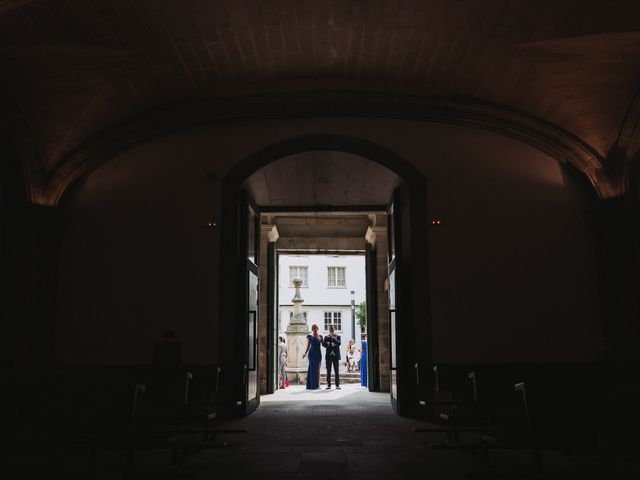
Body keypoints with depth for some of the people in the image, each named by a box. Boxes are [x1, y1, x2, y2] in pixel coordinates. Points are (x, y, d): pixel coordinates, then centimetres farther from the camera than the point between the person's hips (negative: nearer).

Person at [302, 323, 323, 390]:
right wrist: (305, 353, -10)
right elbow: (308, 346, 2)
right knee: (312, 369, -4)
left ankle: (317, 384, 7)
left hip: (318, 354, 3)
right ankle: (312, 385, -2)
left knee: (318, 369, 4)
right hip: (312, 354, -3)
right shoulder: (310, 337, 2)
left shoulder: (320, 336, 10)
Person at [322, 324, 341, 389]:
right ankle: (329, 385, 8)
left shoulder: (337, 336, 7)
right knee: (328, 371, 3)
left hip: (336, 356, -1)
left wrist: (333, 338, -20)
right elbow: (323, 345, 1)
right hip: (328, 356, 1)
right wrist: (326, 344, -20)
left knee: (337, 371, -1)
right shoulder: (326, 337, 10)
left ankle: (337, 385, 3)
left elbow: (339, 343, -9)